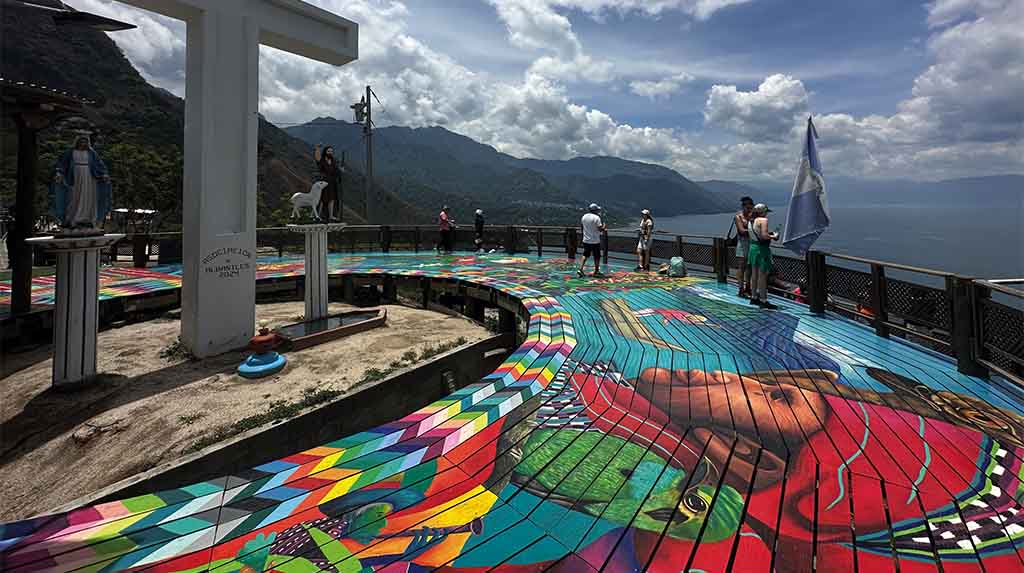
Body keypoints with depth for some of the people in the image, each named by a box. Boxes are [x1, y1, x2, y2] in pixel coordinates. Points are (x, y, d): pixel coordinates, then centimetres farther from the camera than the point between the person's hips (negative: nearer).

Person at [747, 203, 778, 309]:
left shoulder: (750, 221, 11)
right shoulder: (763, 220, -13)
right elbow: (764, 235, -23)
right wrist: (773, 236, -6)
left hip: (753, 247, 8)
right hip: (762, 248, -8)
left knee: (754, 274, 15)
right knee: (762, 275, -5)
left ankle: (754, 297, 24)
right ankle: (763, 301, -3)